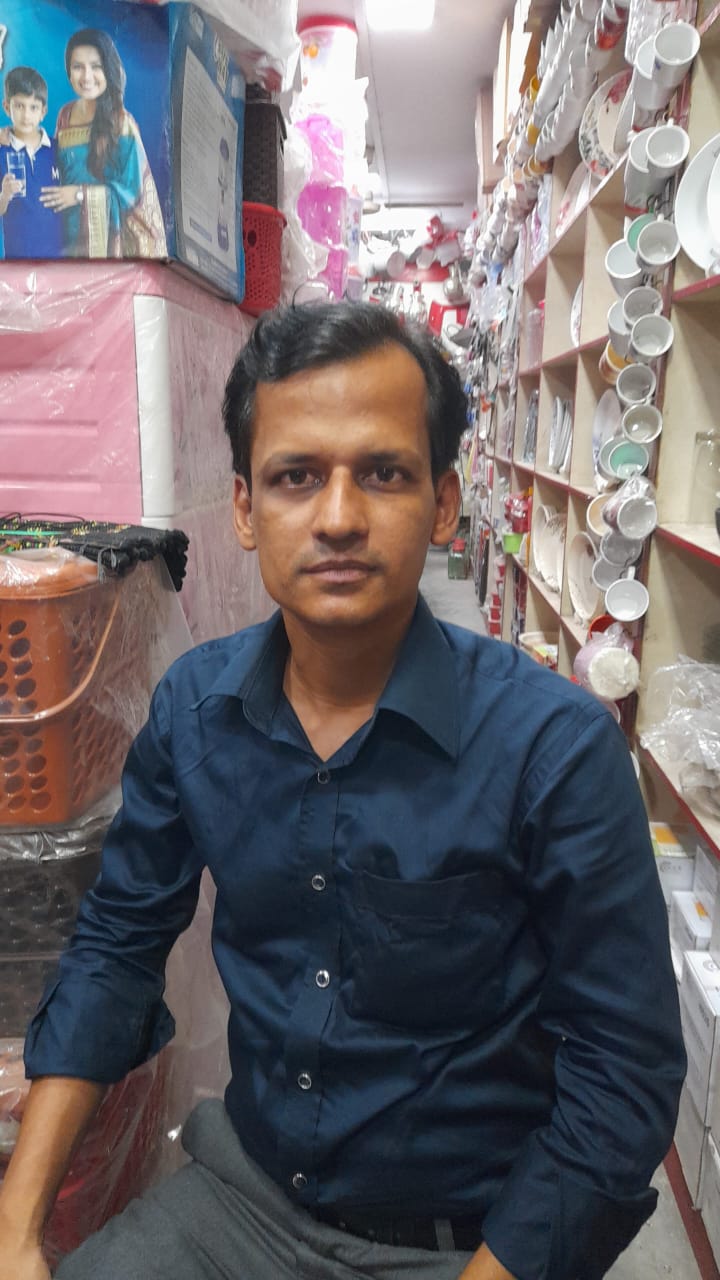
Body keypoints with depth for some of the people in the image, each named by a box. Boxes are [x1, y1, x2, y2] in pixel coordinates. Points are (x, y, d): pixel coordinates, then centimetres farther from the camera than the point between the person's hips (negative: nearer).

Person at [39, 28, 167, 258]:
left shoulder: (121, 122, -9)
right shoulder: (65, 115, 6)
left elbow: (131, 190, -11)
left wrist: (80, 194, -15)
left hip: (107, 236, -5)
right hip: (69, 232, 5)